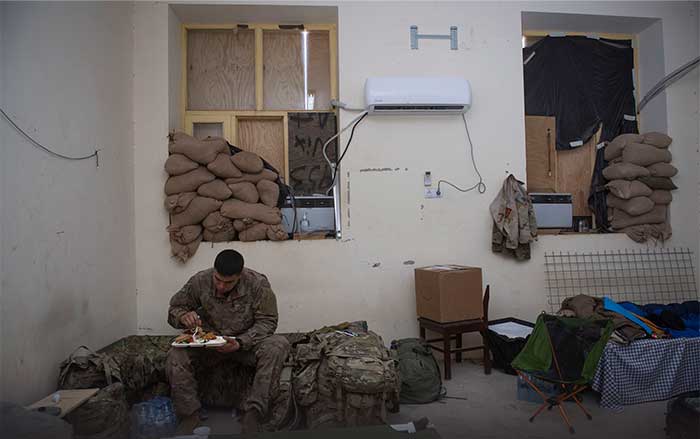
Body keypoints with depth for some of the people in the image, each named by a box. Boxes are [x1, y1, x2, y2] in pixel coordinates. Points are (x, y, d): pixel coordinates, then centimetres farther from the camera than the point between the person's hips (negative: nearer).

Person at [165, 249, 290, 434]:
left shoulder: (258, 283, -17)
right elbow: (173, 309, 2)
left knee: (279, 345, -32)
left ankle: (252, 413, -28)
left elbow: (267, 322, -14)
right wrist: (184, 316, -23)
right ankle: (190, 414, -10)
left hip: (247, 343, -1)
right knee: (175, 356, -27)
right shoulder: (199, 281, -10)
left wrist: (240, 342, -30)